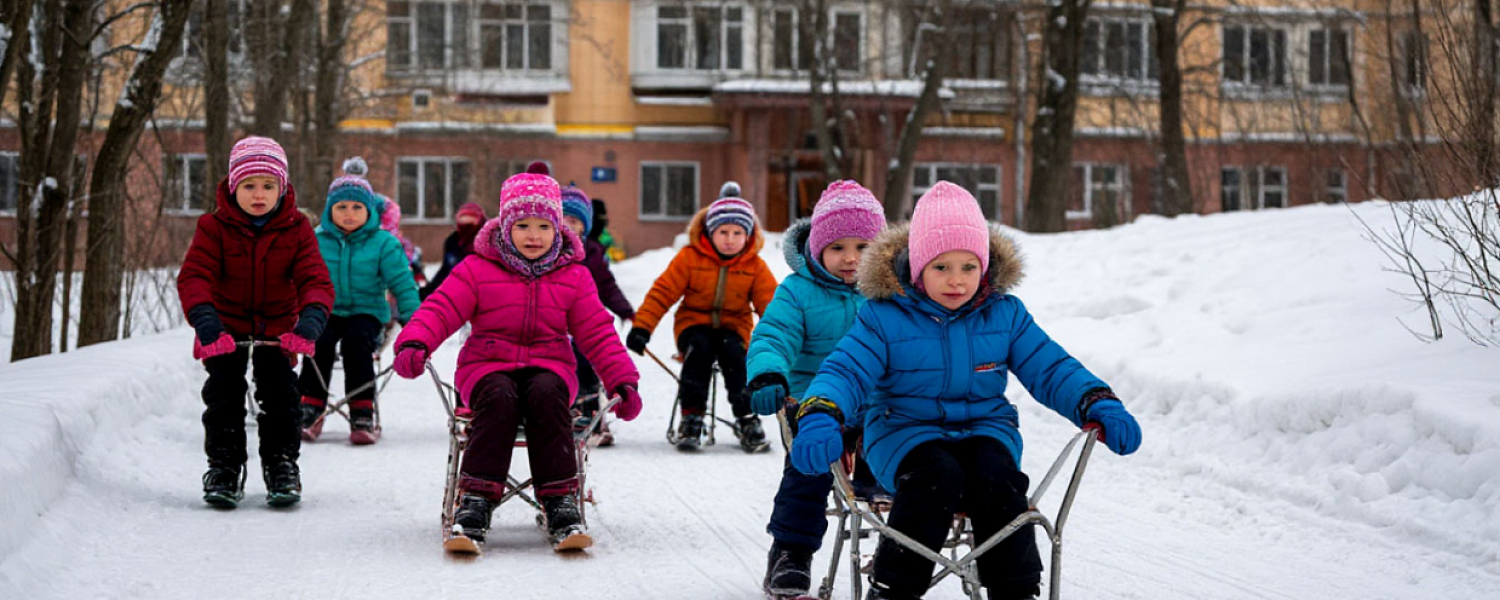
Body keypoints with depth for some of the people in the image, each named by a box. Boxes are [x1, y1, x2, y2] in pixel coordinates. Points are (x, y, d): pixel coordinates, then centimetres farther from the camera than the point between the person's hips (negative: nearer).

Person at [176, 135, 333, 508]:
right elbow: (194, 276, -23)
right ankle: (223, 468, 4)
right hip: (226, 327, -1)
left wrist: (311, 320, -40)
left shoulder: (296, 230, -10)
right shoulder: (214, 227, -14)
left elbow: (315, 279, -18)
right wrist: (204, 321, -42)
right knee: (224, 391, -8)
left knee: (279, 391, -7)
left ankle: (282, 466, 6)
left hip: (277, 327, 1)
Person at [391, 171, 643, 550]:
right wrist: (414, 343, -24)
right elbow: (441, 309, -4)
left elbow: (597, 333, 11)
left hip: (549, 366, 1)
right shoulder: (477, 270, 4)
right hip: (488, 366, -1)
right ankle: (475, 504, -39)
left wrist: (623, 381, 0)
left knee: (547, 395, -36)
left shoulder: (573, 276, 10)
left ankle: (560, 504, -36)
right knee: (499, 399, -37)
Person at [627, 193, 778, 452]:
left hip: (734, 326, 1)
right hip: (694, 322, -1)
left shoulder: (755, 266, 1)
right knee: (699, 349, -34)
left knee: (733, 352, -33)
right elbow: (663, 292, -6)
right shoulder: (689, 258, -4)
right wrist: (641, 327, -15)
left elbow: (770, 304, 3)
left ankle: (747, 418, -23)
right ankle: (691, 416, -27)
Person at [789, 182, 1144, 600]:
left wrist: (1099, 406, -12)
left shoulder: (1005, 314, 4)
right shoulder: (885, 317, -5)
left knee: (997, 479, -30)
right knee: (938, 478, -34)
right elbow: (846, 370, -12)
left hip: (984, 427, 2)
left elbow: (1050, 369, 6)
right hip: (906, 430, -2)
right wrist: (819, 418, -34)